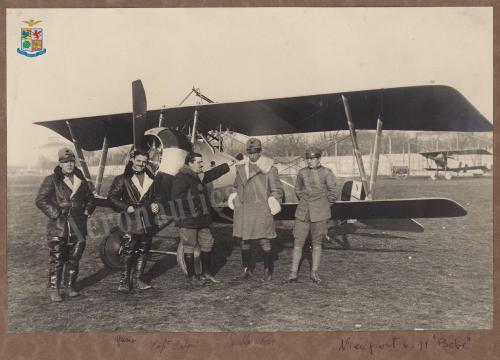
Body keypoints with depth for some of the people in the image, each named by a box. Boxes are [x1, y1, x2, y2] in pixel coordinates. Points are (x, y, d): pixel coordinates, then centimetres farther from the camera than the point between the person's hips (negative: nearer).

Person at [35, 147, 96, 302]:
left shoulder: (81, 181, 11)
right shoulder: (51, 181, -3)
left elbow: (90, 199, 22)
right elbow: (40, 200, -9)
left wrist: (87, 210, 4)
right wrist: (55, 213, -16)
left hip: (77, 228, 4)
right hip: (57, 227, -4)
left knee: (74, 259, 10)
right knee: (57, 259, -1)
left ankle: (70, 286, 23)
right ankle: (54, 289, 9)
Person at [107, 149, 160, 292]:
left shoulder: (151, 179, 13)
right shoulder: (123, 179, 0)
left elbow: (155, 196, 25)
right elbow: (112, 197, -1)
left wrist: (154, 204, 4)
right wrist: (126, 207, -12)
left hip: (147, 220, 4)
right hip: (130, 221, -4)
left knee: (143, 250, 9)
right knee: (128, 251, -6)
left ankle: (138, 278, 20)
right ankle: (125, 279, 6)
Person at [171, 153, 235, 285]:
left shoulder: (198, 177, 15)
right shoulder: (180, 179, -14)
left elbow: (212, 174, 29)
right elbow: (178, 199, -20)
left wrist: (228, 165, 33)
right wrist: (190, 210, -19)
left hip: (202, 219, 9)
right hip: (188, 221, -9)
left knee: (207, 244, 11)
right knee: (189, 247, 0)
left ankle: (206, 274, 22)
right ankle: (191, 276, 11)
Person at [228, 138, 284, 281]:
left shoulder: (269, 169, -3)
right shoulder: (241, 167, 11)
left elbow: (277, 190, 2)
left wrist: (273, 203, -5)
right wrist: (235, 198, 15)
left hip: (261, 209, -4)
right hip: (243, 209, 4)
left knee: (264, 241, -2)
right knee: (244, 240, 8)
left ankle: (268, 269, 16)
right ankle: (247, 267, 24)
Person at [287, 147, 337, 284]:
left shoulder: (327, 173, -5)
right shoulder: (302, 172, 3)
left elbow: (332, 194, 4)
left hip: (319, 214, -2)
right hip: (303, 212, 2)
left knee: (317, 243, 8)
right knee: (298, 242, -1)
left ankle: (314, 272, 19)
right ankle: (293, 273, 4)